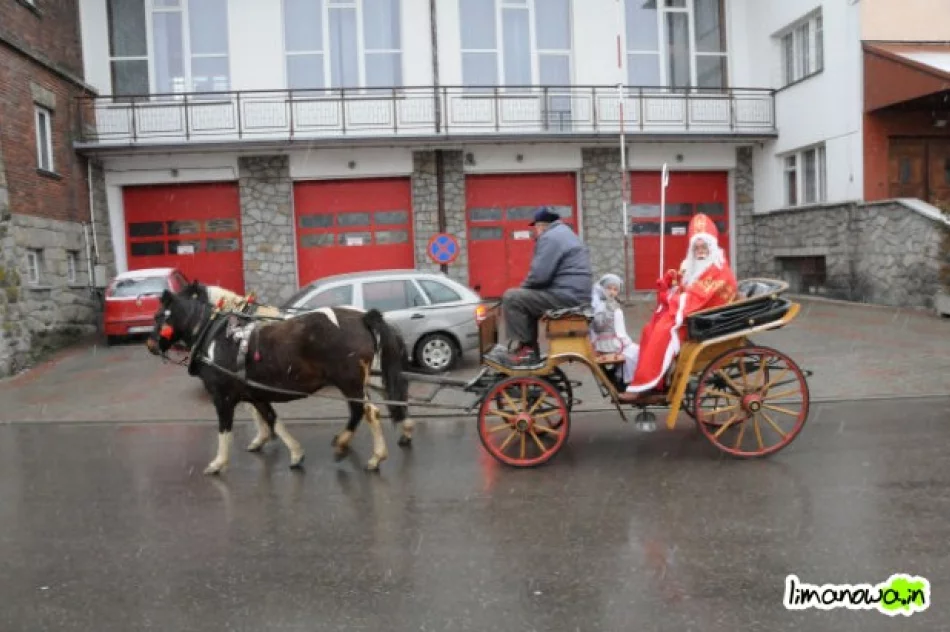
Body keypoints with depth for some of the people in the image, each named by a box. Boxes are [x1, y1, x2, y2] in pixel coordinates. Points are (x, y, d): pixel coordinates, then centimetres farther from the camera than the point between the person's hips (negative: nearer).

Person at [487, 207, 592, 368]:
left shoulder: (550, 237, -10)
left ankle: (522, 352, -7)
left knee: (512, 298, -11)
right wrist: (526, 288, 18)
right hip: (576, 296, 11)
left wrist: (523, 287, 1)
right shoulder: (565, 234, 24)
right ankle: (531, 354, 19)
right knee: (525, 300, 25)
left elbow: (539, 275, -19)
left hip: (567, 296, -11)